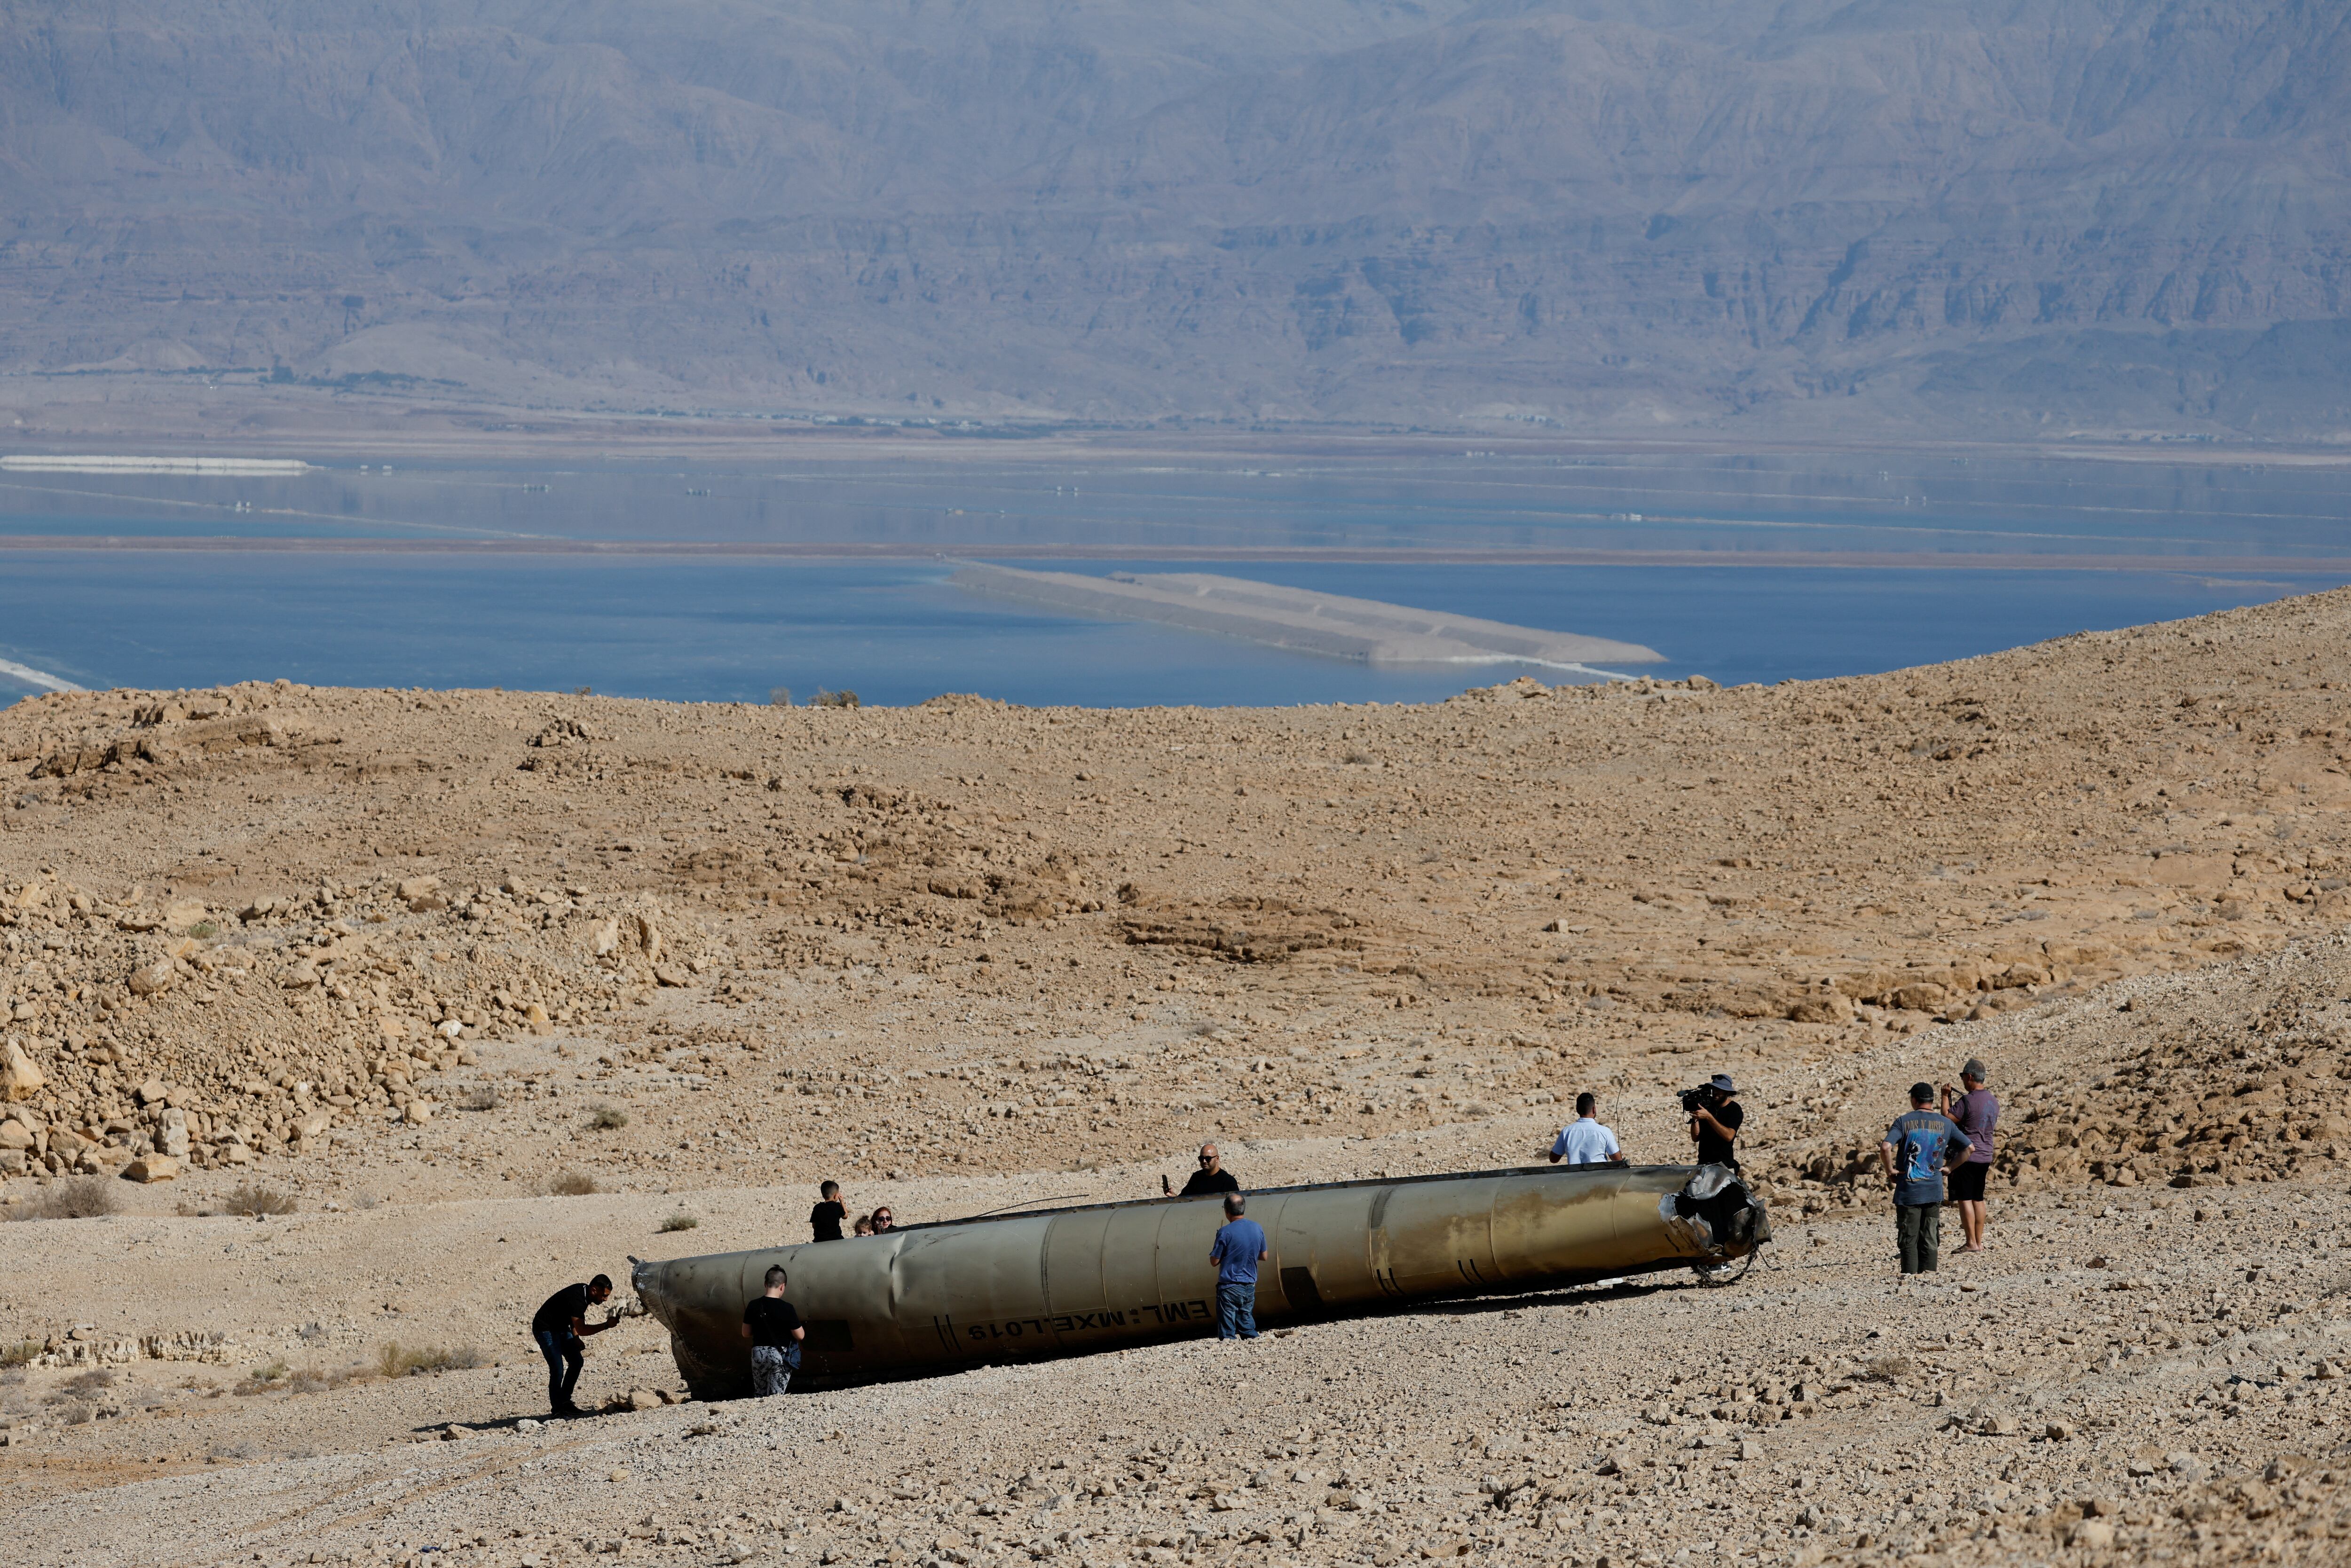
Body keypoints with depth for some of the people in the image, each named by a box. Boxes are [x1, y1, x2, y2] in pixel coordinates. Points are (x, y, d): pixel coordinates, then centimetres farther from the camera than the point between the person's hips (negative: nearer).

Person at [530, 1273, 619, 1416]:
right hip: (545, 1328, -10)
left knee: (577, 1361, 5)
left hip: (560, 1327, 10)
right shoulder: (577, 1299, -31)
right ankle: (557, 1408, -7)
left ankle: (565, 1402, 11)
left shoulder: (584, 1291, -1)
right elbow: (582, 1329, -36)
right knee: (558, 1368, -16)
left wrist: (576, 1339, 2)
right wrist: (606, 1325, -36)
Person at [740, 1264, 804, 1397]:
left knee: (760, 1395, 15)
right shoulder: (787, 1309, -15)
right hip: (780, 1356, -3)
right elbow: (800, 1336, -8)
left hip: (758, 1354, 3)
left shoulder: (753, 1306, -4)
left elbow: (746, 1334, 6)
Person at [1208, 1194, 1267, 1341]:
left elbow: (1214, 1261, -10)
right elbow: (1264, 1257, 11)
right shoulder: (1258, 1229, 1)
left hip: (1229, 1288, -5)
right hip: (1250, 1287, 5)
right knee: (1247, 1324, 17)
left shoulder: (1225, 1233, -16)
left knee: (1227, 1333, 1)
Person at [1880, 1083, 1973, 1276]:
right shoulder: (1946, 1124, 5)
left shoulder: (1904, 1122, -6)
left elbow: (1886, 1147, -21)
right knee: (1930, 1241, 8)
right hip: (1934, 1192, 3)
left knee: (1909, 1241, 3)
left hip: (1908, 1192, -3)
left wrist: (1890, 1170, -6)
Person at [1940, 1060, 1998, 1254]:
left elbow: (1946, 1118, -15)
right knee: (1978, 1199, 13)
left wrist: (1946, 1096, -2)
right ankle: (1979, 1242, 14)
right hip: (1985, 1156, 8)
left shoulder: (1968, 1101, -17)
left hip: (1966, 1156, -8)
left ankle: (1971, 1243, -9)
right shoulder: (1993, 1102, 10)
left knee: (1964, 1199, -5)